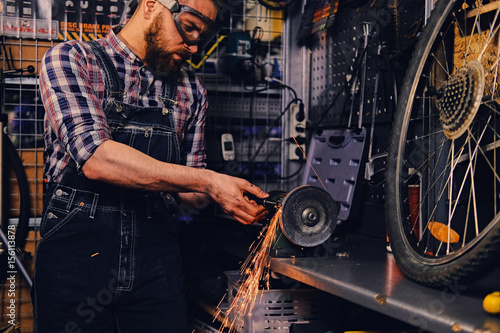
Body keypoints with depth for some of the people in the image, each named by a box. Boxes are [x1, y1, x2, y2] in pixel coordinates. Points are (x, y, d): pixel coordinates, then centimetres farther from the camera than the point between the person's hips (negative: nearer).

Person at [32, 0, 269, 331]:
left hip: (156, 255, 4)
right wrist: (209, 181, -20)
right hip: (78, 248, -3)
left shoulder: (191, 90, 11)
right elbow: (94, 158, -20)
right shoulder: (71, 58, -4)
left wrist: (226, 197, -6)